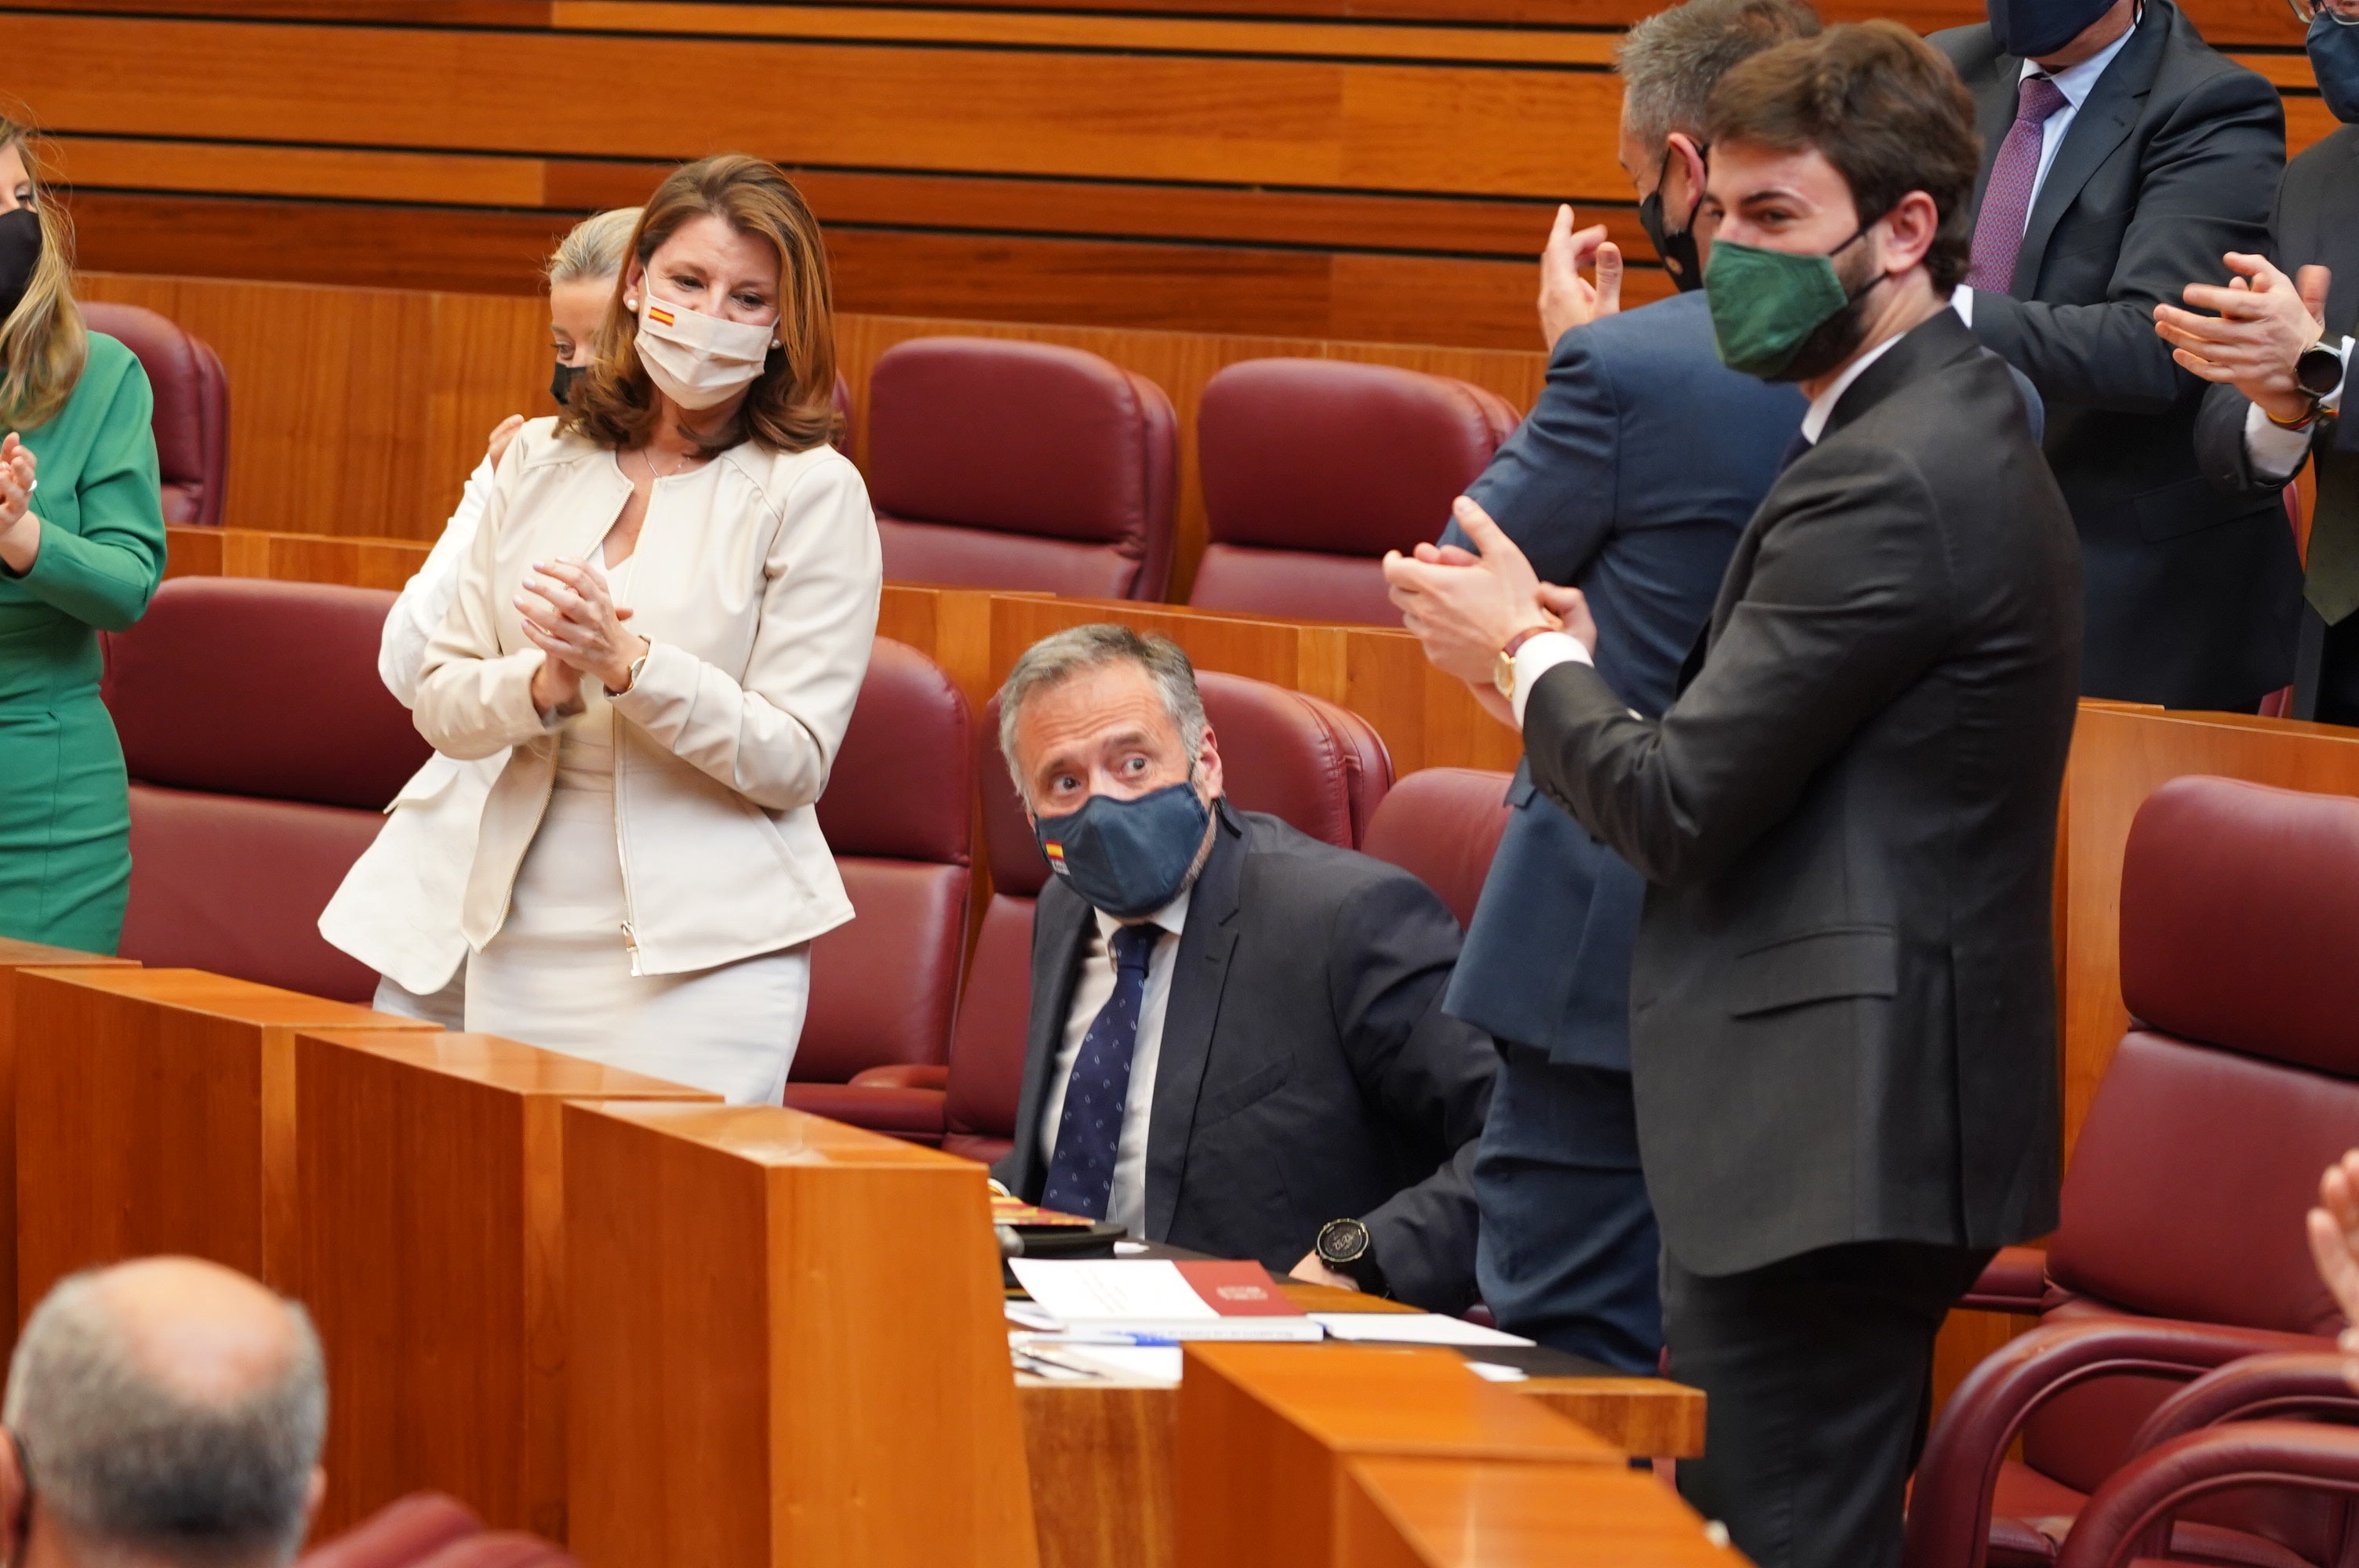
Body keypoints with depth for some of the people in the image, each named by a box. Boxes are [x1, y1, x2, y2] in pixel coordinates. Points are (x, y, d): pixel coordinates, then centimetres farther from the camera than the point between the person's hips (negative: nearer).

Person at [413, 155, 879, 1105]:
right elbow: (438, 703, 10)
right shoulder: (540, 462, 11)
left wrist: (630, 665, -19)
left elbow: (793, 761, -7)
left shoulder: (812, 492, -3)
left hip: (706, 960, -4)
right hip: (524, 945, 4)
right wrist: (542, 685, -11)